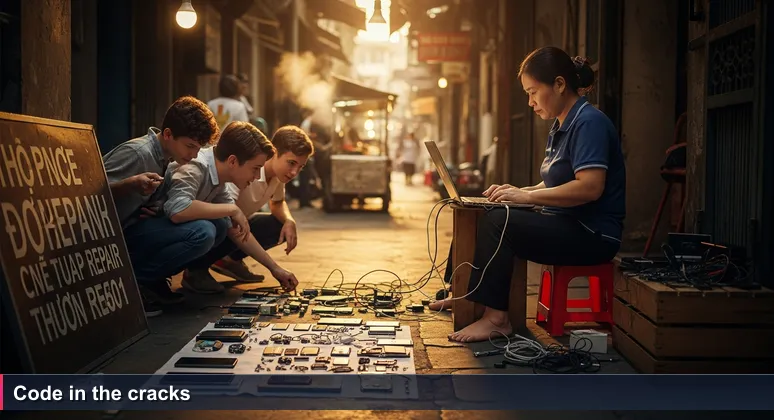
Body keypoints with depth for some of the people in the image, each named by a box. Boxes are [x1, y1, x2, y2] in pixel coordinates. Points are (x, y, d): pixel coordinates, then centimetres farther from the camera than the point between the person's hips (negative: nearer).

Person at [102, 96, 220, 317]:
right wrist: (131, 184, -39)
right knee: (202, 233, -23)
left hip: (131, 227, 9)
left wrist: (153, 209, -4)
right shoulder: (138, 153, -18)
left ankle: (152, 280, 0)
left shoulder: (165, 158, 9)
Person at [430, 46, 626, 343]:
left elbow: (590, 187, -27)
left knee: (497, 222, -25)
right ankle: (465, 296, 17)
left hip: (593, 235, -10)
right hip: (567, 226, 10)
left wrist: (527, 196, -21)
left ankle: (495, 317, -22)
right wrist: (517, 191, 3)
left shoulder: (589, 123, -15)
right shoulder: (561, 126, 17)